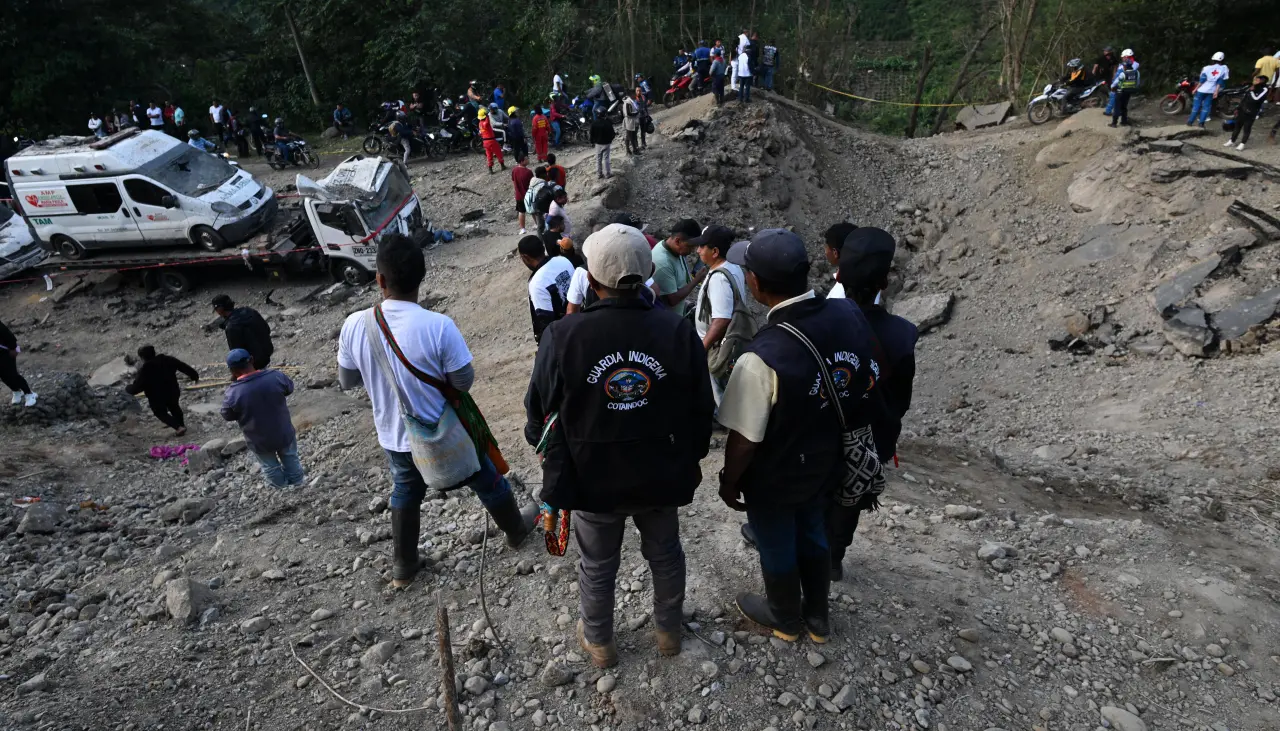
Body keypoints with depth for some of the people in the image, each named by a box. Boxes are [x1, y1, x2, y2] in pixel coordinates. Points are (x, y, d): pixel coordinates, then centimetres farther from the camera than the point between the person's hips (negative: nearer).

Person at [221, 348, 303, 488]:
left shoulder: (232, 393, -26)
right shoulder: (276, 377, -23)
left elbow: (227, 416, -7)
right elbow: (289, 388, -1)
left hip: (259, 441, -1)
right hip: (284, 434, 1)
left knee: (270, 467, 27)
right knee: (291, 460, 28)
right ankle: (298, 485, 48)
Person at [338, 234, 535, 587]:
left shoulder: (355, 325, -16)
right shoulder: (438, 326, -28)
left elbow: (347, 380, -1)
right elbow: (464, 380, -18)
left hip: (393, 435, 4)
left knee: (405, 491, 30)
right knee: (487, 479, 22)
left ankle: (403, 567, 43)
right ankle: (516, 530, 45)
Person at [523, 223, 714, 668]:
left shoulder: (562, 336, -22)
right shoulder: (679, 331, -16)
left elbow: (540, 416, -10)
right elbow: (701, 412, -5)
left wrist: (559, 468, 10)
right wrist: (689, 459, 13)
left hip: (591, 478, -1)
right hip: (662, 476, 2)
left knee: (597, 566, 22)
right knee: (665, 555, 26)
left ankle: (598, 642, 46)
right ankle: (668, 630, 49)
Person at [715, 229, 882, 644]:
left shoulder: (762, 358, -37)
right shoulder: (850, 316, -16)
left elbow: (744, 439, -25)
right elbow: (866, 385, 0)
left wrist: (729, 481, -6)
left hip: (775, 479, -6)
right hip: (828, 465, 6)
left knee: (777, 549, 21)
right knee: (813, 535, 29)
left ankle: (785, 621, 50)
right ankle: (817, 618, 52)